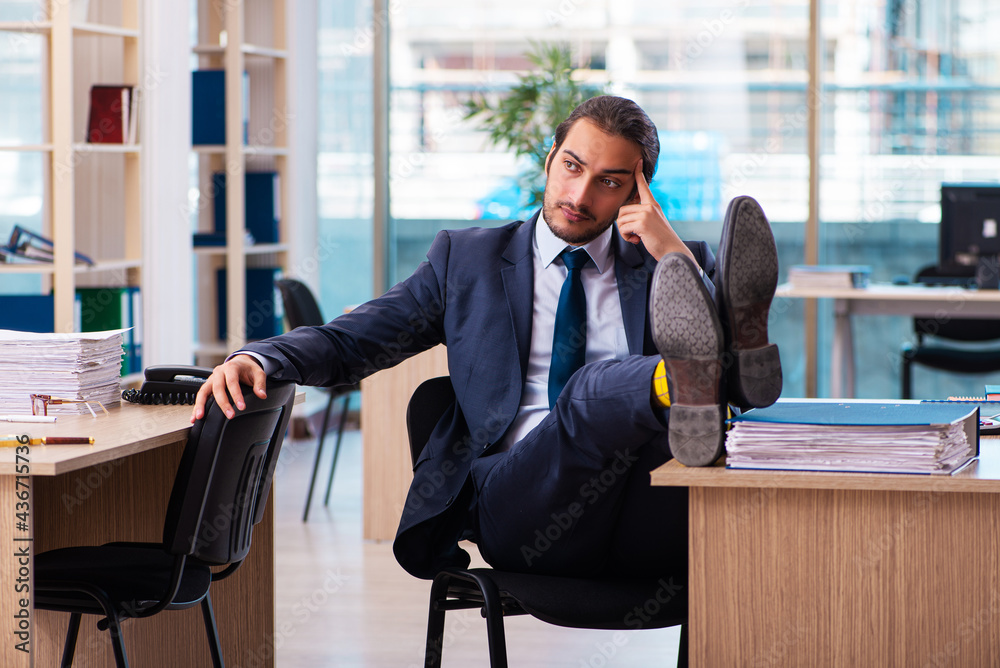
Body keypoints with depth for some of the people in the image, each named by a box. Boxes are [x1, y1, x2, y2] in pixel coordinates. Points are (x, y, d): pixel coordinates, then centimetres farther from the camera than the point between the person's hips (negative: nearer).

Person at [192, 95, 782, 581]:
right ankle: (689, 380, -65)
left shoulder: (674, 264, 21)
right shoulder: (467, 259, 22)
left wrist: (676, 256, 0)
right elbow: (348, 341, 17)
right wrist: (257, 359, -4)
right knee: (595, 386, -35)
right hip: (517, 498, -1)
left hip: (647, 528, 1)